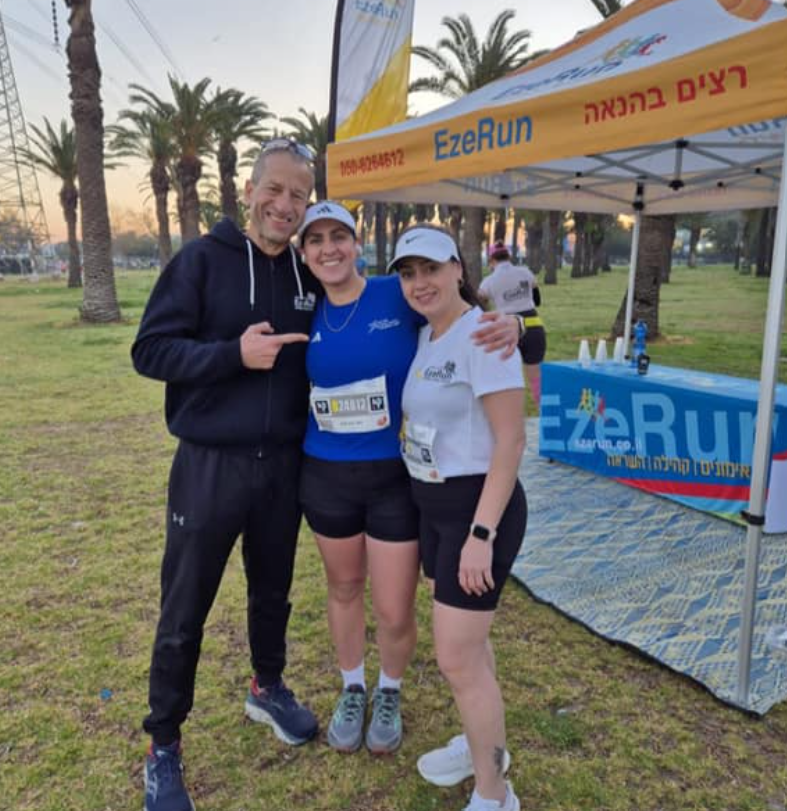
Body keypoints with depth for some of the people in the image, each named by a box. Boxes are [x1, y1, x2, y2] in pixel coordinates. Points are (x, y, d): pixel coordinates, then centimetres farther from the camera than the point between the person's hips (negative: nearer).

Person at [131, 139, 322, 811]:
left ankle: (268, 688, 45)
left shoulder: (310, 274, 4)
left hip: (284, 465, 4)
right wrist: (235, 354, -23)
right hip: (210, 464, -4)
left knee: (273, 592, 20)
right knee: (184, 613, 7)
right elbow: (150, 350, -11)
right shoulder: (203, 259, -8)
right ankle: (163, 746, 27)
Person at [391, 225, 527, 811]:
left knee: (457, 658, -1)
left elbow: (511, 440, -22)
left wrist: (481, 534, -23)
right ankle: (482, 743, 43)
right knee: (466, 637, 22)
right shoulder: (427, 337, 7)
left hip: (479, 509, -8)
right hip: (436, 506, 9)